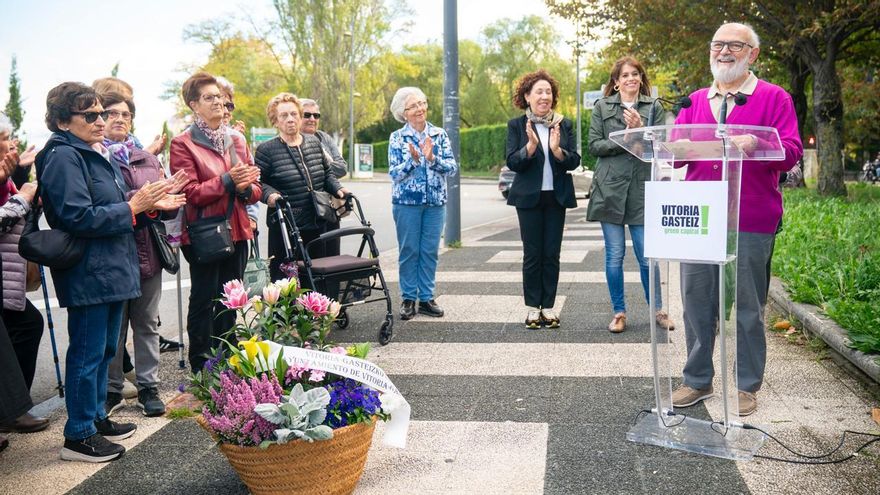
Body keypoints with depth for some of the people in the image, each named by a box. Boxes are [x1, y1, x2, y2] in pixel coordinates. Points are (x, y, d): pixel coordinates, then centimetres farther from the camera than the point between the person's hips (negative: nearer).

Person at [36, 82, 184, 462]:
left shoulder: (96, 154, 16)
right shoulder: (64, 157, -13)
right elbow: (79, 218, -22)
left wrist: (150, 206, 6)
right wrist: (132, 207, -18)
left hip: (111, 270, 9)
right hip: (88, 274, -9)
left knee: (104, 350, 17)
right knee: (88, 353, -1)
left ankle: (96, 418, 30)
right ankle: (78, 436, 9)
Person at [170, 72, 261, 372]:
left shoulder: (237, 141, 14)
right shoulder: (183, 144, -5)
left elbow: (255, 188, 12)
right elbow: (190, 192, -14)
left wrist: (246, 188, -11)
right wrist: (227, 180, -24)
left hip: (236, 232, 6)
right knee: (204, 300, 1)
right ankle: (202, 367, 10)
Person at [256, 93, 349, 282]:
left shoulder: (314, 143, 12)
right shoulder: (266, 150, -3)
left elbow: (328, 173, 21)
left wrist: (338, 189, 3)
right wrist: (269, 194, -24)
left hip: (317, 224, 5)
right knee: (283, 279, -2)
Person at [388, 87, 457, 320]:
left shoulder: (439, 134, 5)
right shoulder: (397, 138, 0)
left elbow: (452, 167, -3)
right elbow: (394, 173, -6)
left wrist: (432, 158, -19)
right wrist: (413, 160, -22)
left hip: (436, 201, 2)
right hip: (406, 202, -2)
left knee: (430, 250, 5)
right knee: (409, 250, 3)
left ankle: (426, 297, 15)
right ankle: (408, 299, 12)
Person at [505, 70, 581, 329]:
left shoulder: (564, 124, 5)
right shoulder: (516, 125, 0)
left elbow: (574, 161, -1)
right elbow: (512, 162, -7)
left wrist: (557, 150, -20)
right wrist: (530, 145, -23)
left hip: (557, 197, 2)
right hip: (529, 198, -2)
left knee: (552, 254, 5)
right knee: (532, 254, 1)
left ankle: (548, 306, 13)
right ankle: (532, 307, 11)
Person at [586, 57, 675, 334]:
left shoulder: (653, 108, 10)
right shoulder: (602, 107, 10)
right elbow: (594, 146, 2)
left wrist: (640, 129, -12)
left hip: (642, 188, 0)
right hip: (610, 188, 0)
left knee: (647, 255, 1)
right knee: (614, 255, 4)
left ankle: (657, 310, 17)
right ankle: (619, 313, 15)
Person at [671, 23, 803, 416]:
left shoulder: (774, 98, 2)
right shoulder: (695, 101, 15)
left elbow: (791, 153, -8)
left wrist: (754, 145, -27)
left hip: (751, 224, -3)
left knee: (747, 307, 4)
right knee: (696, 303, 7)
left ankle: (747, 385, 18)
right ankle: (697, 380, 20)